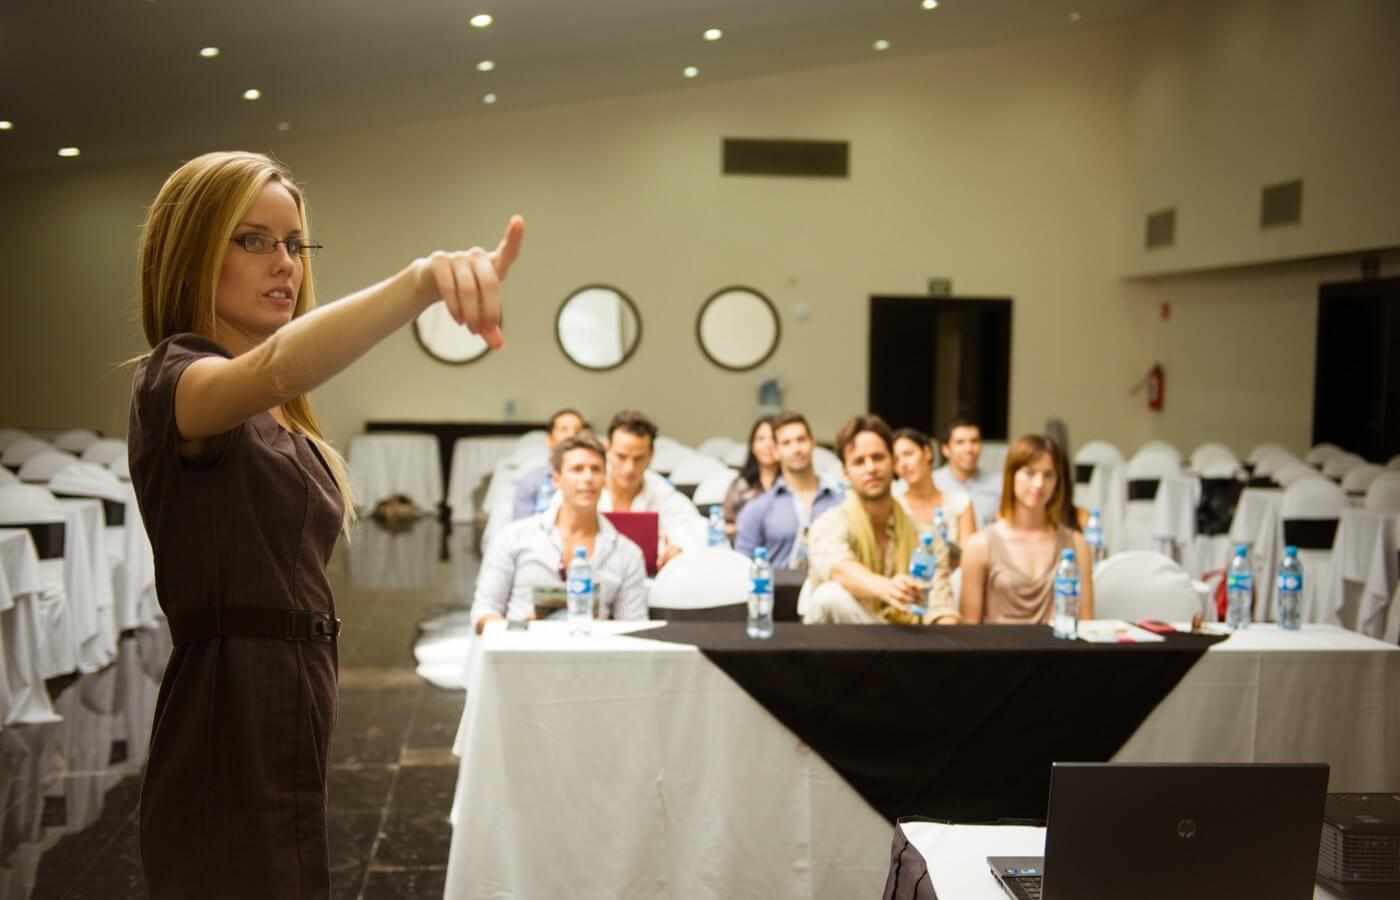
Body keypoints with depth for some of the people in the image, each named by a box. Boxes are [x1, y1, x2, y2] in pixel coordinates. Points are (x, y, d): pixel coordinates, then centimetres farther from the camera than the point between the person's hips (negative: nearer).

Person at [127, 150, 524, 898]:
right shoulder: (173, 382, -13)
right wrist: (419, 280, -53)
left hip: (287, 729, 9)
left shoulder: (281, 421, 15)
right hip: (231, 748, -9)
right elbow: (274, 366, -36)